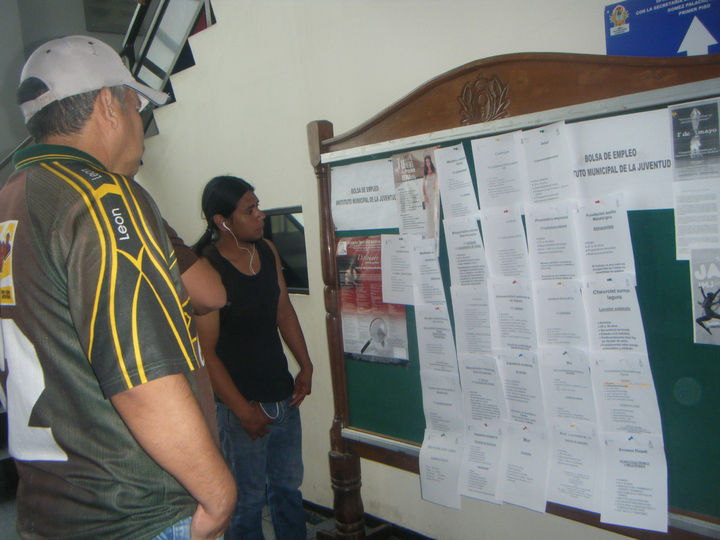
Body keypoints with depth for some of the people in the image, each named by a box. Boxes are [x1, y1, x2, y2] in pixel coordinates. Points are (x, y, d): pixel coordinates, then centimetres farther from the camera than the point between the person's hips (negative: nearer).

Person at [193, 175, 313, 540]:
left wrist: (306, 367, 11)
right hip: (240, 404, -6)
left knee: (288, 485, 20)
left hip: (283, 396, 7)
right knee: (248, 498, 9)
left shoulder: (267, 251, 3)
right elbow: (205, 352, -18)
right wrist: (242, 410, -15)